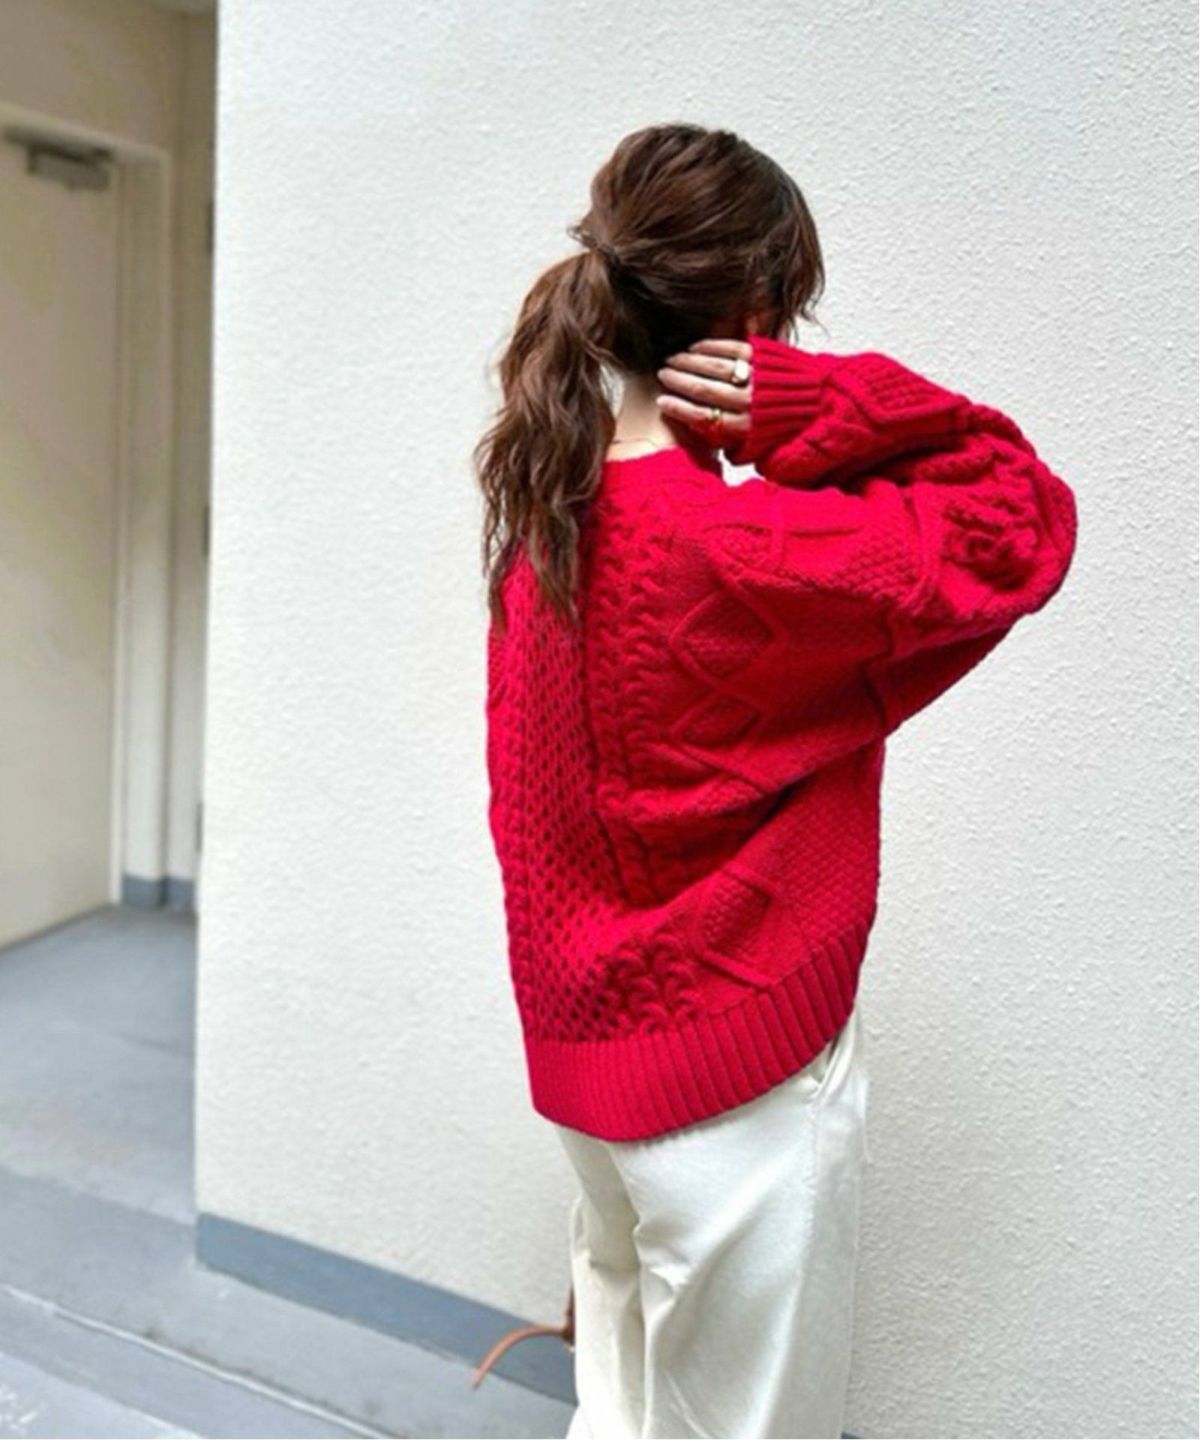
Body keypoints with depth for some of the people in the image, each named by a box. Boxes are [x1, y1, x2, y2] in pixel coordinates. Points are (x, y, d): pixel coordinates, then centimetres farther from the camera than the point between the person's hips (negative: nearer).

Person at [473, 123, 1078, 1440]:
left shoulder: (548, 511, -2)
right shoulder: (738, 552, -25)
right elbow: (1020, 520, -15)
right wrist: (817, 402, -19)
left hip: (585, 1039, 8)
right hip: (737, 1074, -8)